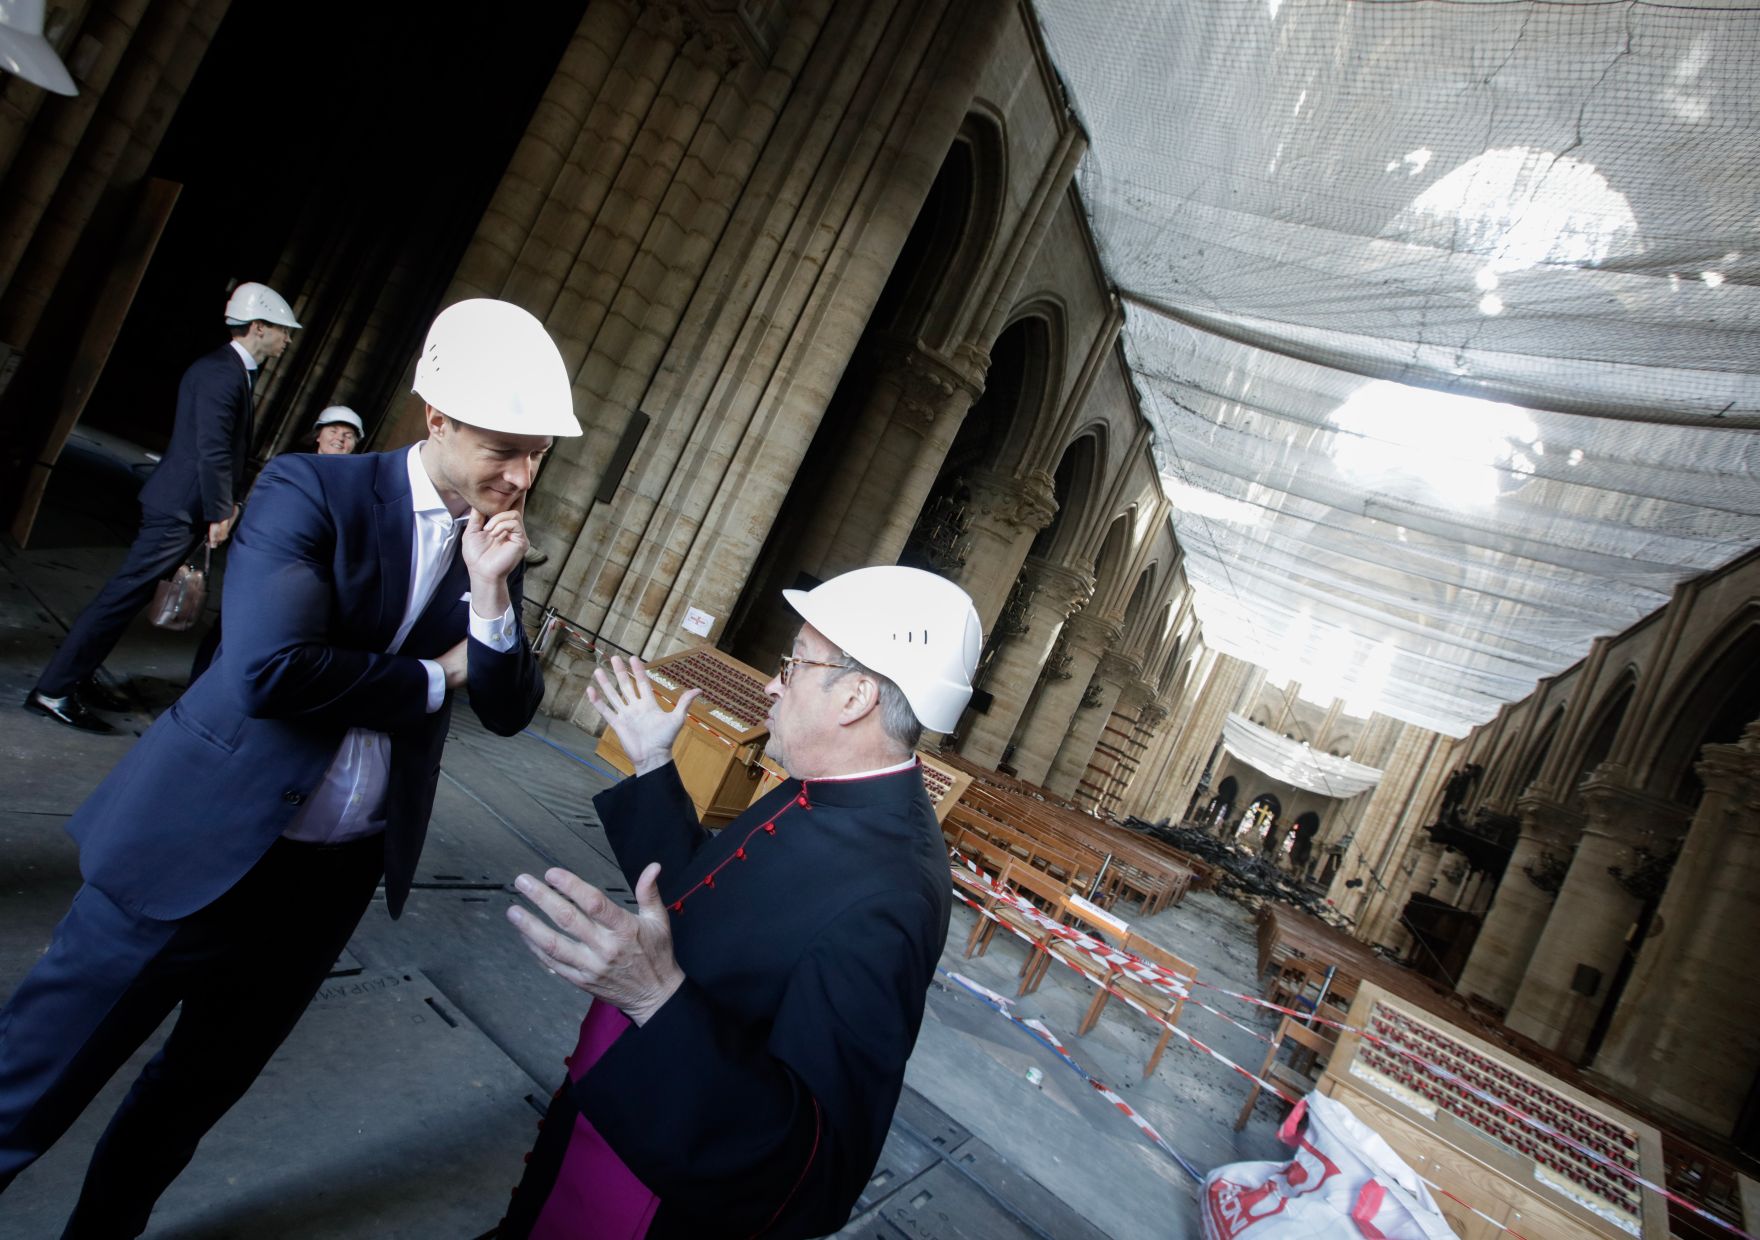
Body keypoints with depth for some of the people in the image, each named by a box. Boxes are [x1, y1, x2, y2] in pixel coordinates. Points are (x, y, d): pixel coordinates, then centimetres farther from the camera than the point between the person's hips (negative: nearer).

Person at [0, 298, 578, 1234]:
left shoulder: (494, 545, 1)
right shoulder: (313, 490, -14)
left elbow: (509, 711, 0)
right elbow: (270, 666, -27)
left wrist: (491, 592, -16)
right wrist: (434, 676, -14)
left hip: (338, 869, 5)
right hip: (203, 843, -5)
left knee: (205, 1081, 24)